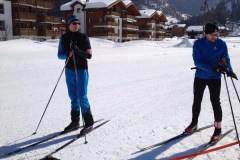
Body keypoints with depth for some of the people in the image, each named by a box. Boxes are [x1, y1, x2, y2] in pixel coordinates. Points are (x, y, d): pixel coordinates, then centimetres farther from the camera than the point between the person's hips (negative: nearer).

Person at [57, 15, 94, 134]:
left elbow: (89, 55, -7)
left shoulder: (83, 37, -2)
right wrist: (67, 54, -14)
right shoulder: (64, 38, 7)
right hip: (69, 71, 4)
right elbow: (59, 55, 7)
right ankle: (75, 121, 22)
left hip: (81, 70, -4)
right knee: (73, 97, 10)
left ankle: (89, 122, 6)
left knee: (82, 97, -5)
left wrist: (78, 51, -25)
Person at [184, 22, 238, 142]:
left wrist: (229, 70, -17)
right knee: (197, 101, 13)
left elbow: (226, 59, 2)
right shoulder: (198, 44, -11)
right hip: (200, 77, 1)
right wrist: (213, 68, -30)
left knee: (215, 102, -2)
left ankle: (218, 128, 13)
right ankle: (194, 124, 32)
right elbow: (197, 62, -17)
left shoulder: (221, 44, -7)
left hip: (215, 78, -1)